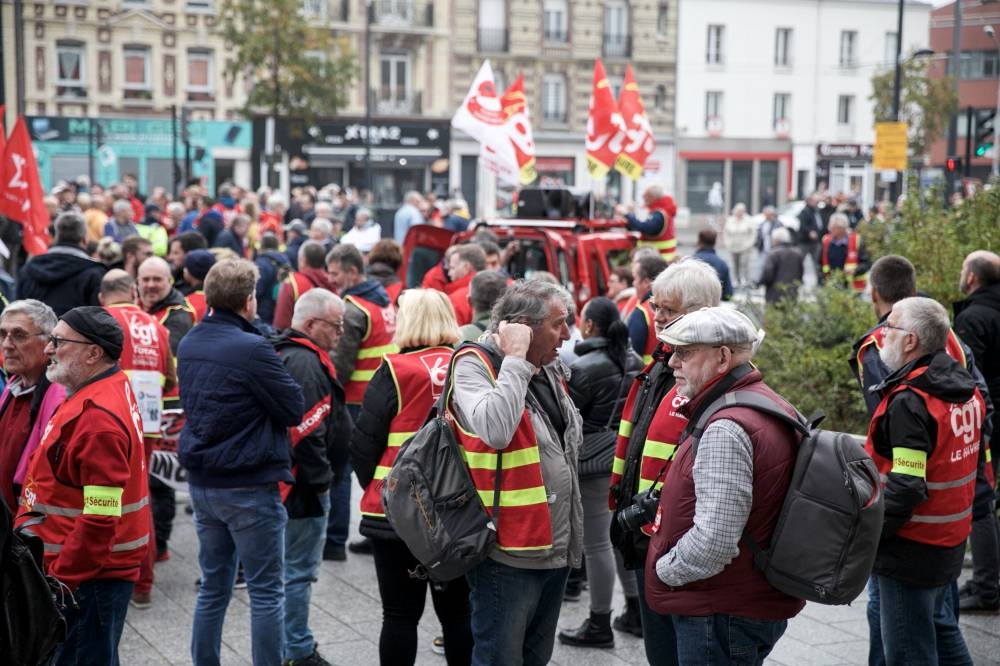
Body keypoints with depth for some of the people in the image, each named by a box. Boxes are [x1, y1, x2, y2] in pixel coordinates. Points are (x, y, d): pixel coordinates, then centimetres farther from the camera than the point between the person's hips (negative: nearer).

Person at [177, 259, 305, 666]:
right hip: (250, 485, -7)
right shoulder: (252, 349, -19)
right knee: (266, 591, 2)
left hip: (202, 482, 7)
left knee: (213, 587, 15)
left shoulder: (188, 345, 5)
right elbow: (295, 409, -13)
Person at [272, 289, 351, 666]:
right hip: (303, 488, -11)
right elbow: (306, 431, -26)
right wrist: (321, 479, -15)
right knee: (299, 571, -1)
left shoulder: (285, 355, 14)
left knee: (292, 567, 18)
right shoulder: (306, 363, -20)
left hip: (283, 480, 11)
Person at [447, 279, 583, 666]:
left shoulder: (549, 369, 11)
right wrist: (516, 359, -24)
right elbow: (494, 429, -35)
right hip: (509, 552, -8)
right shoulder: (475, 366, -14)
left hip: (556, 548, 8)